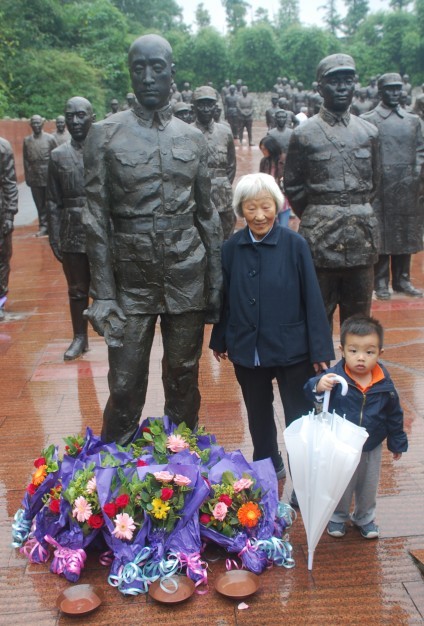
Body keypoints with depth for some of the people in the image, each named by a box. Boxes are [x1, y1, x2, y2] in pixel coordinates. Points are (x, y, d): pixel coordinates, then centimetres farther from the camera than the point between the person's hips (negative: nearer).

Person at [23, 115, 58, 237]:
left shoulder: (50, 138, -1)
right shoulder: (27, 140, 7)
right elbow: (25, 159, 8)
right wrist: (27, 177, 4)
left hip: (49, 177, -2)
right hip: (34, 179, 2)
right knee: (40, 204, 5)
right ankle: (43, 226, 10)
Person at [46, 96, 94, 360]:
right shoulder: (58, 156, 5)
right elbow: (53, 202, 6)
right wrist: (54, 239, 1)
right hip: (72, 235, 2)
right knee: (77, 290, 13)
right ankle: (80, 338, 27)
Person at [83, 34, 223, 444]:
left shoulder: (194, 139, 6)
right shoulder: (104, 134, -2)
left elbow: (206, 214, 10)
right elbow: (97, 219, -4)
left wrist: (216, 285, 6)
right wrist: (102, 295, -9)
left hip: (187, 280, 2)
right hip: (131, 282, -2)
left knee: (184, 377, 12)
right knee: (125, 385, 1)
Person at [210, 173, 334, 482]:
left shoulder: (295, 244, -12)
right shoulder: (231, 248, -3)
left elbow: (312, 299, -10)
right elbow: (226, 298, 6)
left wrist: (320, 350, -10)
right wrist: (219, 340, 12)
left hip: (291, 349, -3)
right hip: (247, 349, 4)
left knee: (299, 419, 5)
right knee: (258, 414, 21)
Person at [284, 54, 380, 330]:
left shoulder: (369, 132, 8)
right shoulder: (304, 134, -2)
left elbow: (373, 182, 17)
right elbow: (293, 187, 4)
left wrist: (357, 214, 14)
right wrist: (316, 219, 7)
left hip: (363, 237, 3)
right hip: (321, 240, -3)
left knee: (360, 322, 11)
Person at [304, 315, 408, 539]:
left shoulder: (385, 385, -14)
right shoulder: (335, 377, -23)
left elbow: (394, 416, 0)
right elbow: (310, 392, -34)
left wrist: (397, 443, 9)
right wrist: (319, 386, -57)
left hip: (371, 449, 2)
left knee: (368, 487, 23)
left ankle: (365, 518, 47)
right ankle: (337, 517, 43)